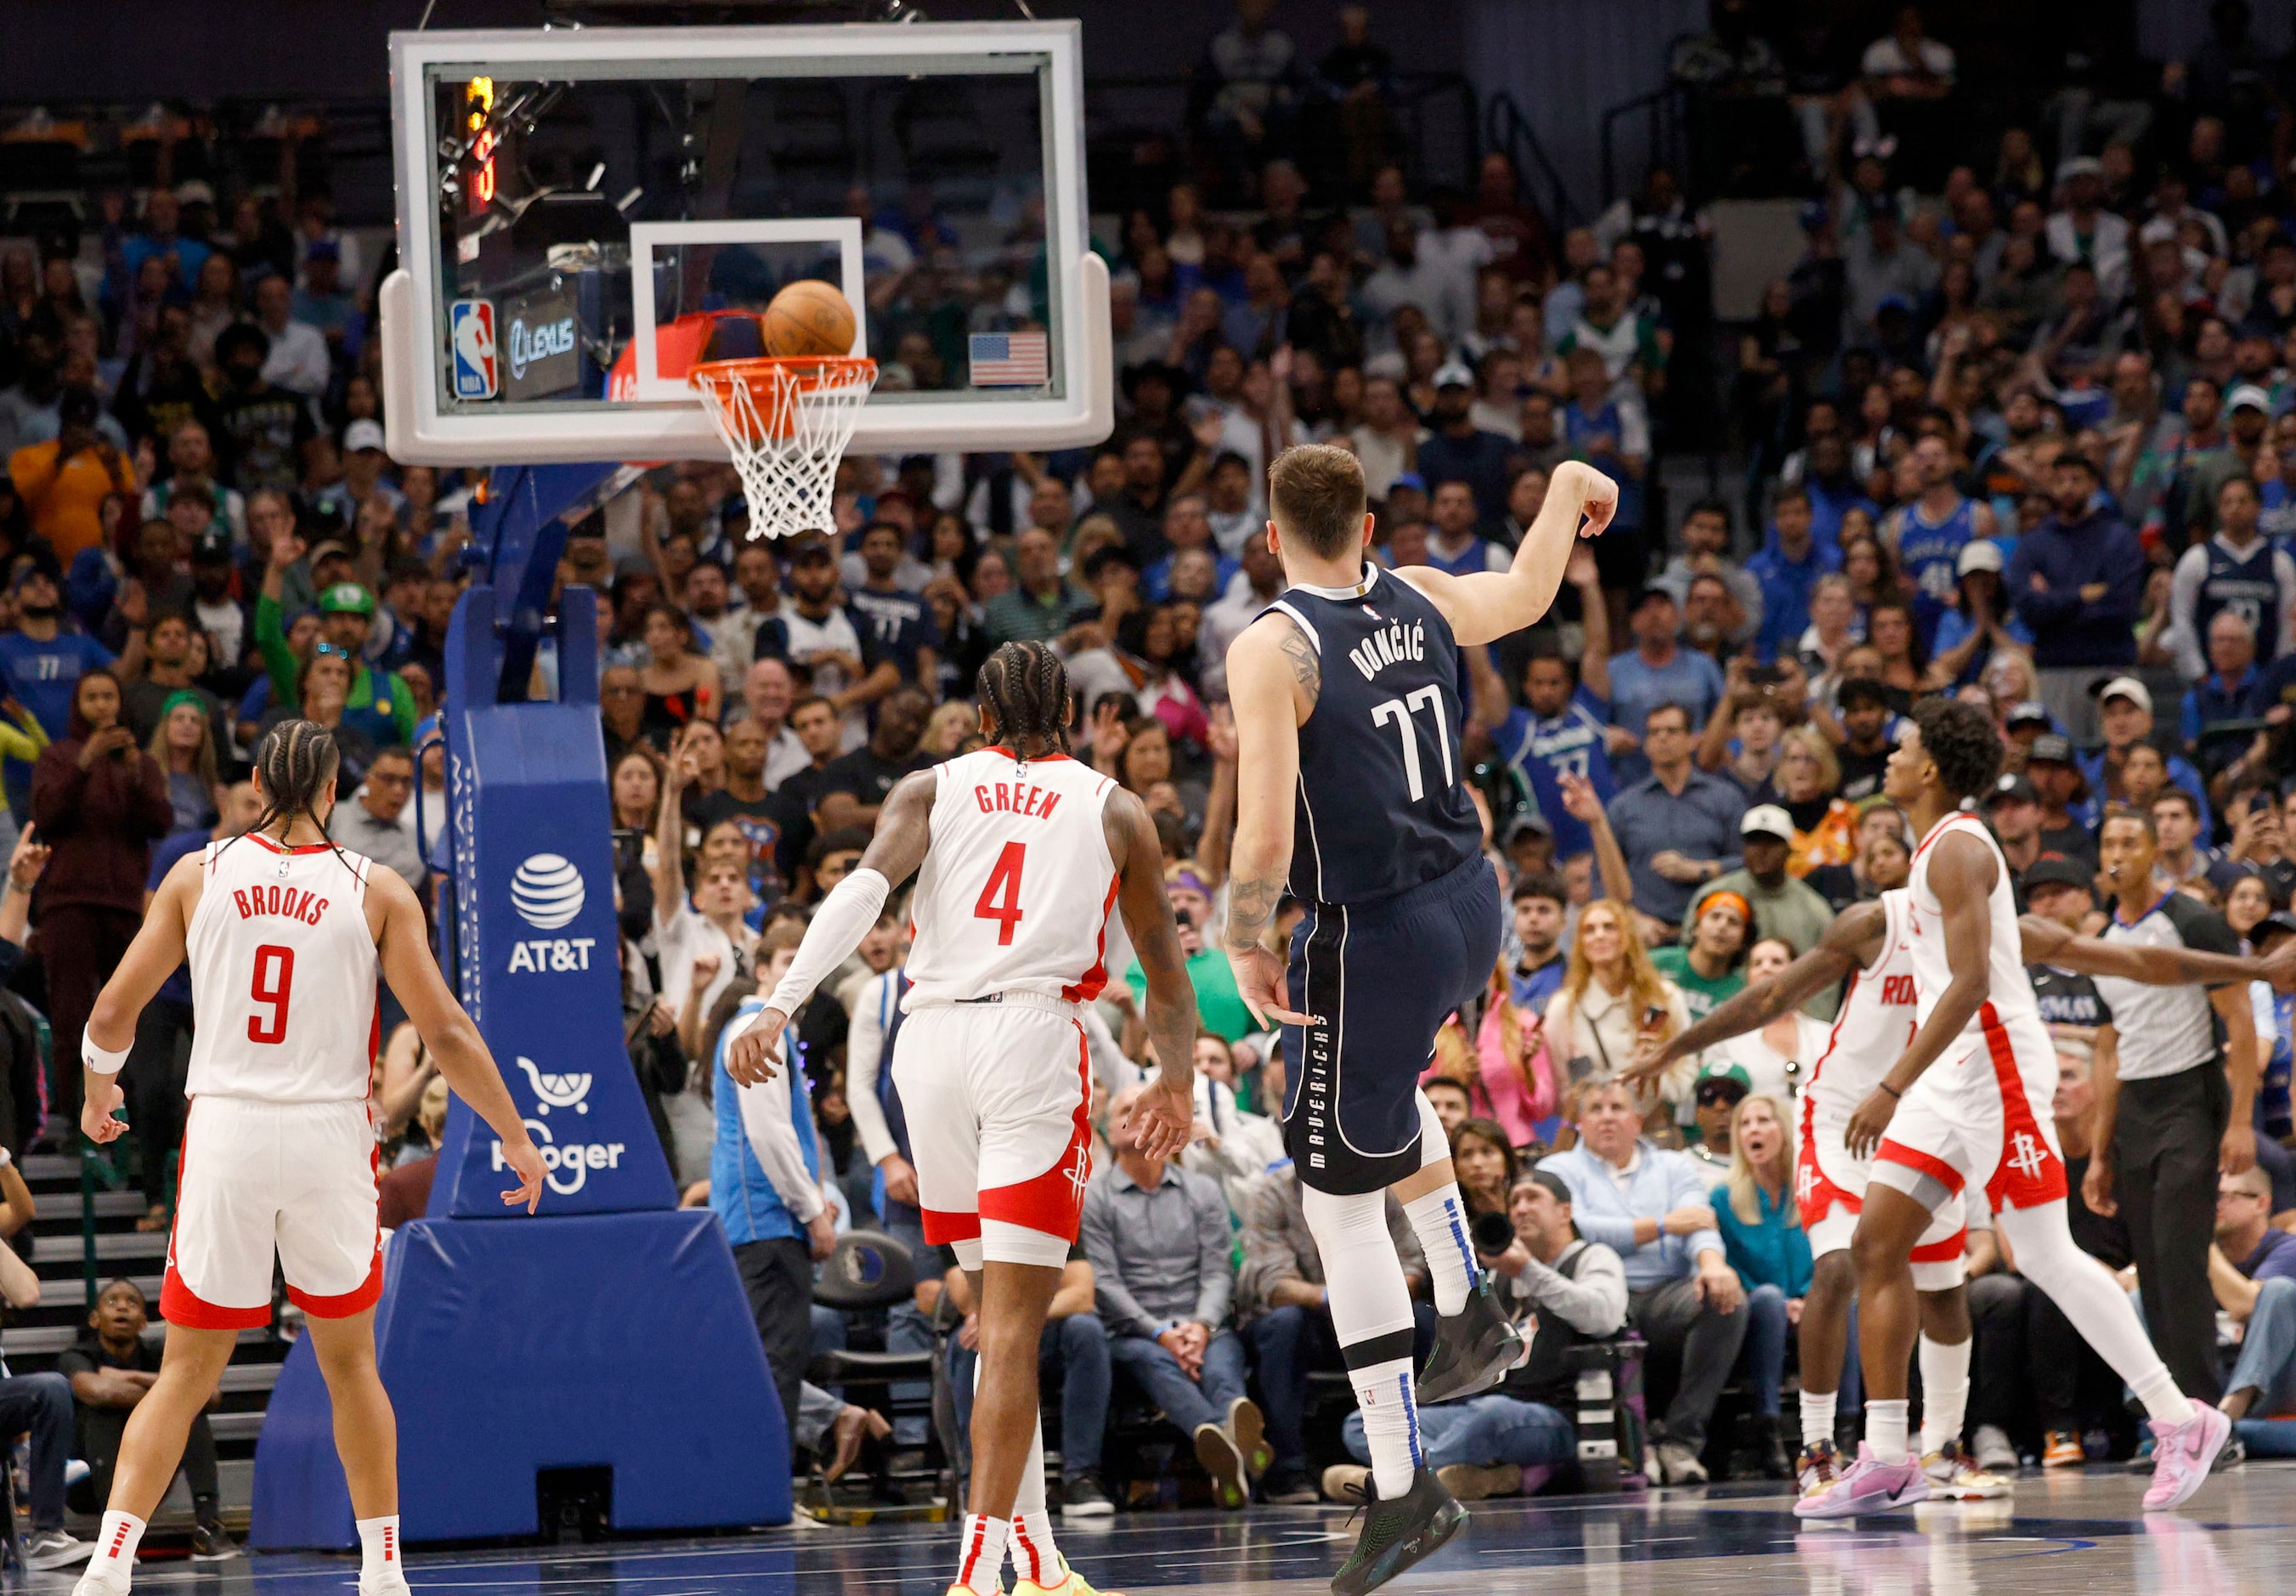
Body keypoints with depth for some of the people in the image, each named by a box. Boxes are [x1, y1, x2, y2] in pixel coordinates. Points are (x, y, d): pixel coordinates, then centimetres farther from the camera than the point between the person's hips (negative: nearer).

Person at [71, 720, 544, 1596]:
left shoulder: (198, 876, 3)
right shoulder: (377, 892, 0)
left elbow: (113, 1013, 5)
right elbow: (446, 1033, -2)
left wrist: (97, 1095, 25)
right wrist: (515, 1136, 10)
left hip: (225, 1130, 0)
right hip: (330, 1137, 0)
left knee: (186, 1374, 7)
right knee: (351, 1364, 17)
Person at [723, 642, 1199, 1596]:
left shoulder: (931, 790, 15)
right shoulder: (1114, 810, 15)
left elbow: (863, 888, -5)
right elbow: (1163, 964, 23)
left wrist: (779, 1007, -15)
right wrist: (1175, 1080, 40)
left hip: (931, 1038, 3)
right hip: (1036, 1034, -3)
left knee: (999, 1304, 18)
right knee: (1013, 1324, -8)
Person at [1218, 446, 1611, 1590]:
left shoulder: (1272, 649, -19)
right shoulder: (1420, 600, 0)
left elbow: (1264, 840, -25)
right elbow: (1525, 594, 23)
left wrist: (1244, 946, -8)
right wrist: (1568, 487, 39)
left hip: (1377, 937, -7)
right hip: (1469, 902, 7)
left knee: (1341, 1203, 3)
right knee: (1385, 1091, 38)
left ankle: (1402, 1489, 1)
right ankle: (1470, 1313, 38)